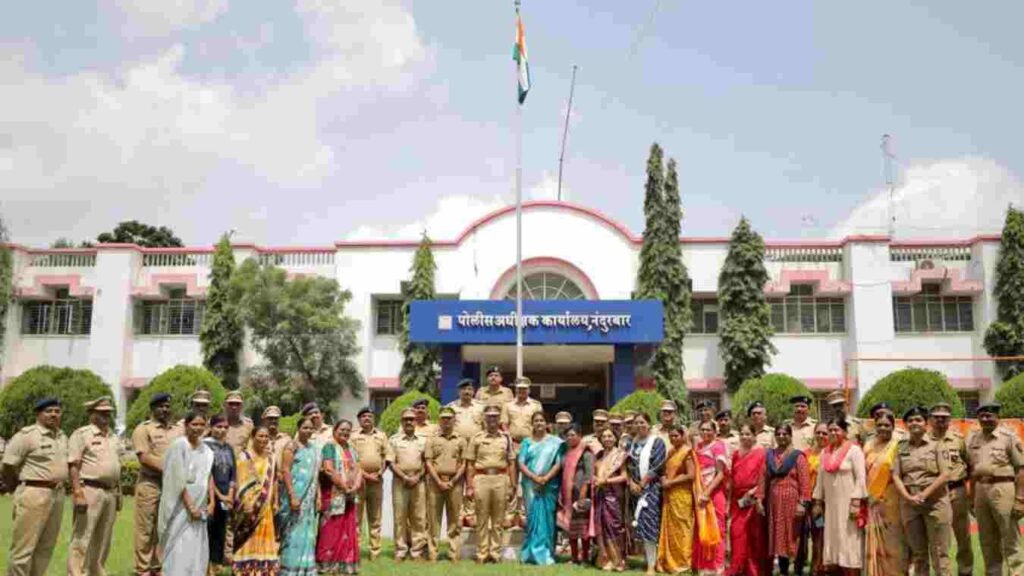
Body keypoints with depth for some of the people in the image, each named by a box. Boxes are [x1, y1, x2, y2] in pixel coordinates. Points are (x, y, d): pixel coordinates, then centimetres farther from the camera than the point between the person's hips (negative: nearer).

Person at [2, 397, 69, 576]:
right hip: (34, 494, -7)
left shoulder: (63, 437, 14)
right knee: (23, 547, -4)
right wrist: (18, 489, 2)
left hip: (58, 494, 7)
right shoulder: (27, 435, -8)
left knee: (45, 548, 12)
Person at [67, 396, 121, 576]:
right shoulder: (81, 434, -4)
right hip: (90, 491, -7)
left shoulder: (113, 437, 18)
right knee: (82, 539, -8)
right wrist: (78, 494, -19)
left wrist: (119, 493, 16)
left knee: (103, 540, 12)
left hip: (110, 492, 7)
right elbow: (73, 466, -11)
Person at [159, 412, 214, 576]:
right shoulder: (179, 445, -11)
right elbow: (178, 480, -14)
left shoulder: (206, 450, 9)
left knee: (197, 548, 7)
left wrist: (211, 502, 1)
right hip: (181, 507, -6)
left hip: (199, 506, 6)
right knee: (180, 549, -8)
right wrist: (190, 506, -15)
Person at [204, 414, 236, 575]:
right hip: (209, 496, -6)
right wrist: (218, 495, -10)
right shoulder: (205, 445, -6)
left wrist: (230, 495, 0)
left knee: (220, 533, 7)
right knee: (208, 532, -7)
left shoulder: (229, 448, 13)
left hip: (226, 497, 6)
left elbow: (233, 473, 12)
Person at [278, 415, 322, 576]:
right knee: (293, 534, -4)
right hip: (295, 495, -6)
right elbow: (285, 471, -14)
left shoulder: (314, 447, 13)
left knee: (307, 534, 9)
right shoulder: (292, 446, -7)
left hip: (309, 497, 7)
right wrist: (292, 496, -20)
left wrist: (318, 496, 15)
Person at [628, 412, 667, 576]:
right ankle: (649, 559, 14)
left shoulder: (657, 441, -3)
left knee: (648, 524, -12)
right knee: (640, 524, 4)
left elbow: (657, 466, -11)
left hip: (651, 487, -6)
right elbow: (629, 464, 11)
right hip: (636, 487, 6)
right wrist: (632, 482, -4)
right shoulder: (633, 442, 13)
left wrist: (642, 483, -10)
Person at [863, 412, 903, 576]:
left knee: (892, 540, 2)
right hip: (873, 501, 5)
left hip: (891, 501, -4)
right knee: (875, 541, 7)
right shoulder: (869, 446, 11)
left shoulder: (898, 446, -5)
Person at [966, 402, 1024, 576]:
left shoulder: (1009, 437, -5)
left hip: (1002, 488, -6)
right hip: (981, 489, 6)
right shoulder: (973, 439, 11)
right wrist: (972, 498, 15)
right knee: (987, 540, 14)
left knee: (1010, 539, -2)